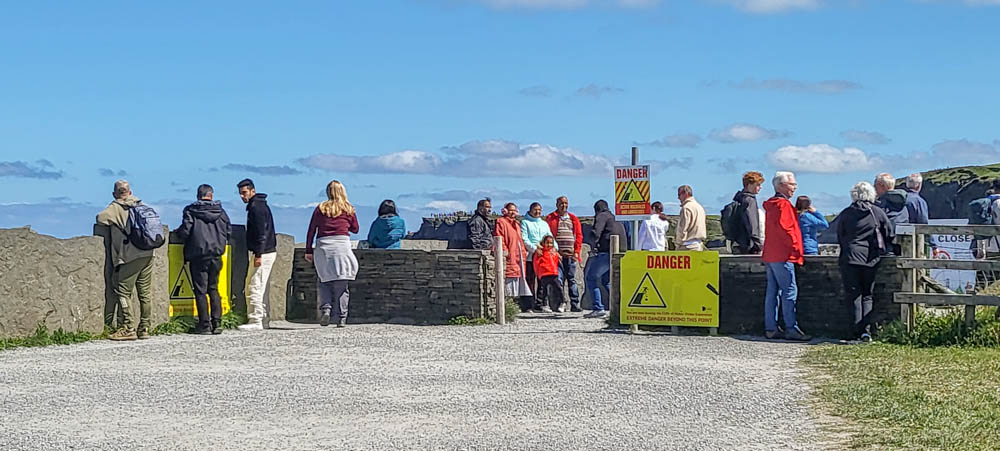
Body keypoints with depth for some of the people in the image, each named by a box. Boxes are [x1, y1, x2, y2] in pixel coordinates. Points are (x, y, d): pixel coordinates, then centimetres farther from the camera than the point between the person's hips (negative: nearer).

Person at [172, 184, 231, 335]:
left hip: (198, 254, -3)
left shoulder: (191, 211, -5)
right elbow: (228, 231, 9)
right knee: (214, 289, 14)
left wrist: (177, 232, 11)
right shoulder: (220, 211, 6)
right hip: (216, 255, 4)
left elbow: (185, 231, -11)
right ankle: (217, 324, 8)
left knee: (201, 290, 1)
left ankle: (204, 325, -1)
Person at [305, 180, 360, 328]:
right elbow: (355, 229, 17)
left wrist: (308, 251, 10)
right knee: (341, 284, 3)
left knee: (325, 281, 11)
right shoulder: (349, 209, 6)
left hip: (323, 246, 1)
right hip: (342, 245, -1)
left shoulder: (320, 208, 8)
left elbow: (311, 231, 6)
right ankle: (341, 318, 1)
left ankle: (325, 308, -10)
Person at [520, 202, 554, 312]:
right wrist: (534, 248, -18)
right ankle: (527, 305, -6)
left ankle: (540, 304, 10)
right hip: (529, 256, -5)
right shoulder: (525, 222, 4)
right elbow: (524, 239, -7)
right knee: (529, 280, -7)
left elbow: (550, 237, 18)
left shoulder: (544, 224, 23)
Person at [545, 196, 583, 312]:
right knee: (559, 280, -8)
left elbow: (579, 236, 12)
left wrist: (576, 251, 1)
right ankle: (559, 304, -5)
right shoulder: (550, 218, 5)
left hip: (571, 255, 3)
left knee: (572, 280, 5)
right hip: (557, 255, -3)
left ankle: (574, 305, 7)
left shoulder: (574, 219, 14)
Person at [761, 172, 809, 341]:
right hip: (783, 256, -10)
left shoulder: (772, 204, 19)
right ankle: (791, 328, -12)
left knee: (772, 291, 9)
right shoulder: (783, 204, -11)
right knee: (790, 291, -10)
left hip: (770, 255, 10)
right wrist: (795, 246, -15)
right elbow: (784, 228, -21)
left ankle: (770, 328, 9)